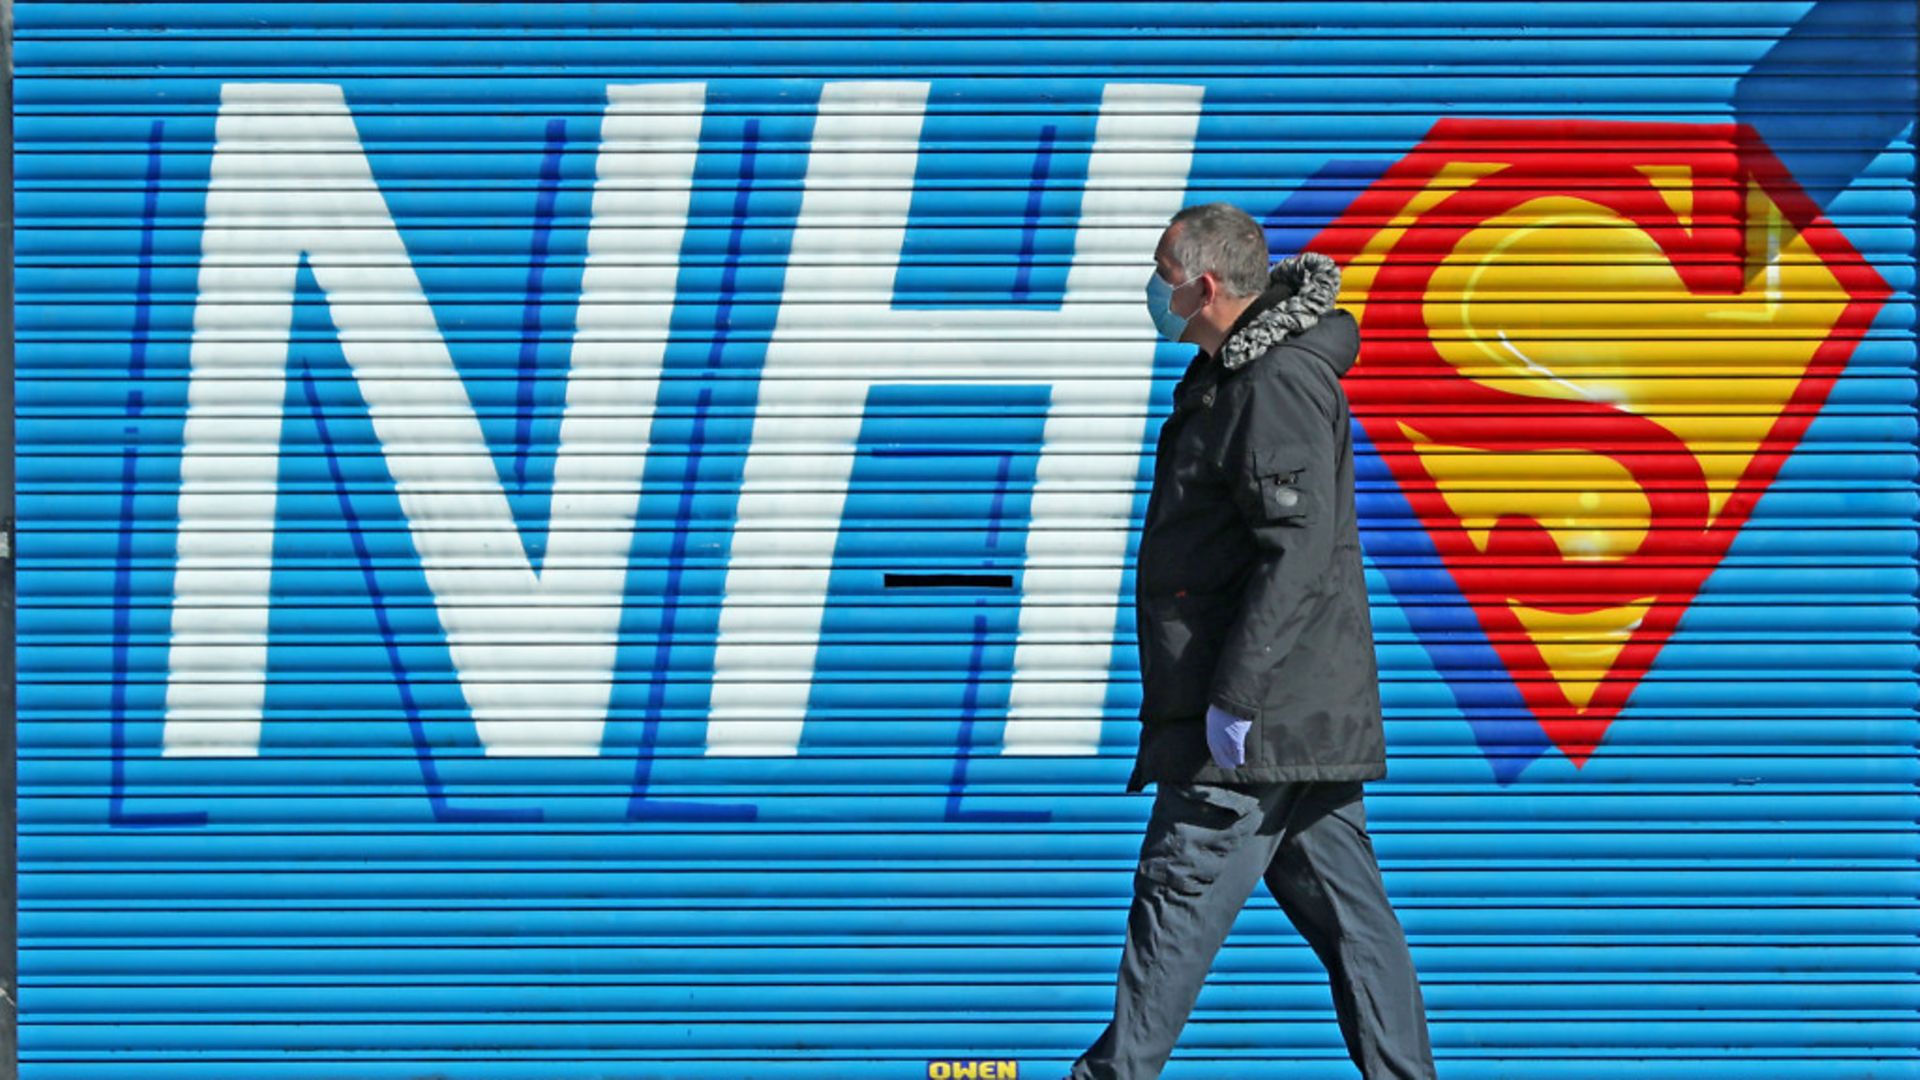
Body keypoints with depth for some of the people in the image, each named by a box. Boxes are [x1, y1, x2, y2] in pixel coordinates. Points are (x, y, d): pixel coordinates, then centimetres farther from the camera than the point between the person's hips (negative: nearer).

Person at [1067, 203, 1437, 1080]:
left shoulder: (1278, 385, -15)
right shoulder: (1236, 375, 17)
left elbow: (1300, 548, -23)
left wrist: (1234, 696, -24)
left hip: (1260, 720, -10)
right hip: (1306, 716, 10)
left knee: (1177, 899, -5)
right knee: (1343, 907, 9)